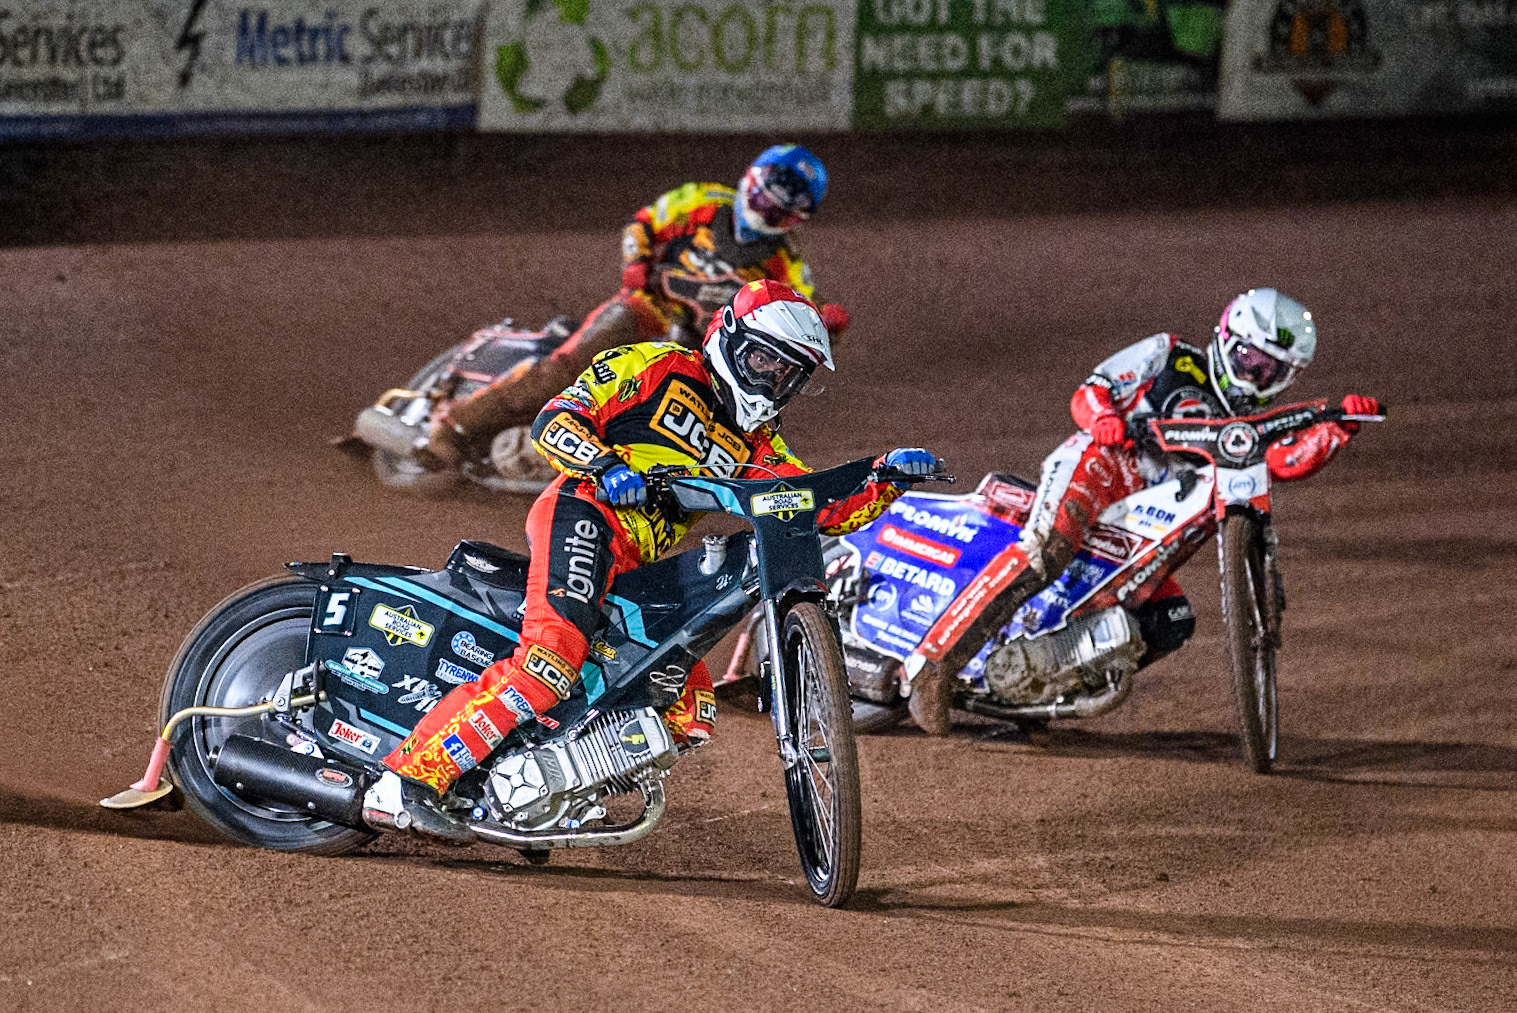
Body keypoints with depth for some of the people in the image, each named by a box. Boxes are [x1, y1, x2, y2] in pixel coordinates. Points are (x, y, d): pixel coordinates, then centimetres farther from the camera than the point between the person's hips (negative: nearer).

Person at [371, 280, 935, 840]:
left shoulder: (756, 447, 25)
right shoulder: (660, 369, 7)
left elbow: (829, 510, 16)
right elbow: (554, 421, -1)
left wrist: (889, 479, -1)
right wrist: (605, 465, -19)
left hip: (636, 573, 8)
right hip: (583, 514, -8)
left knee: (690, 719, 3)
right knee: (556, 652, -31)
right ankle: (421, 769, -31)